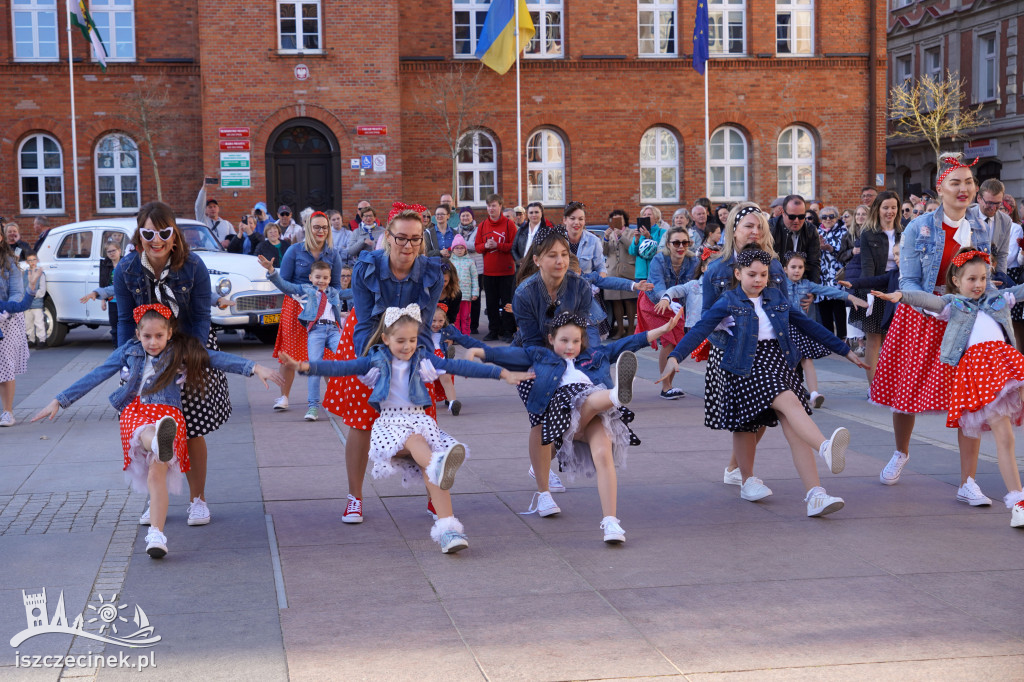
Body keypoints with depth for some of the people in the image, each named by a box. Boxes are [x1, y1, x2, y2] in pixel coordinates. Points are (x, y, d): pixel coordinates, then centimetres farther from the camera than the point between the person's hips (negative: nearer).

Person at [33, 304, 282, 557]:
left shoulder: (181, 352, 12)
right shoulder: (128, 352, 16)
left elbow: (217, 359, 4)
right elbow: (95, 377, 17)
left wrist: (254, 368, -9)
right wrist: (60, 401, 16)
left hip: (168, 414, 0)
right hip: (134, 412, 1)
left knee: (157, 472, -22)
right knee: (144, 431, -38)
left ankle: (156, 535, -26)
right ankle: (159, 443, -76)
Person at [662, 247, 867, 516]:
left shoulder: (776, 298, 16)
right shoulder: (729, 302, 3)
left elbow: (808, 325, 22)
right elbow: (700, 330, -6)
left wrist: (845, 350, 25)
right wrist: (675, 357, -21)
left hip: (778, 362, 4)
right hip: (746, 367, -4)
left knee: (794, 429, -11)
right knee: (790, 402, -30)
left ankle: (815, 496, -20)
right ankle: (826, 448, -54)